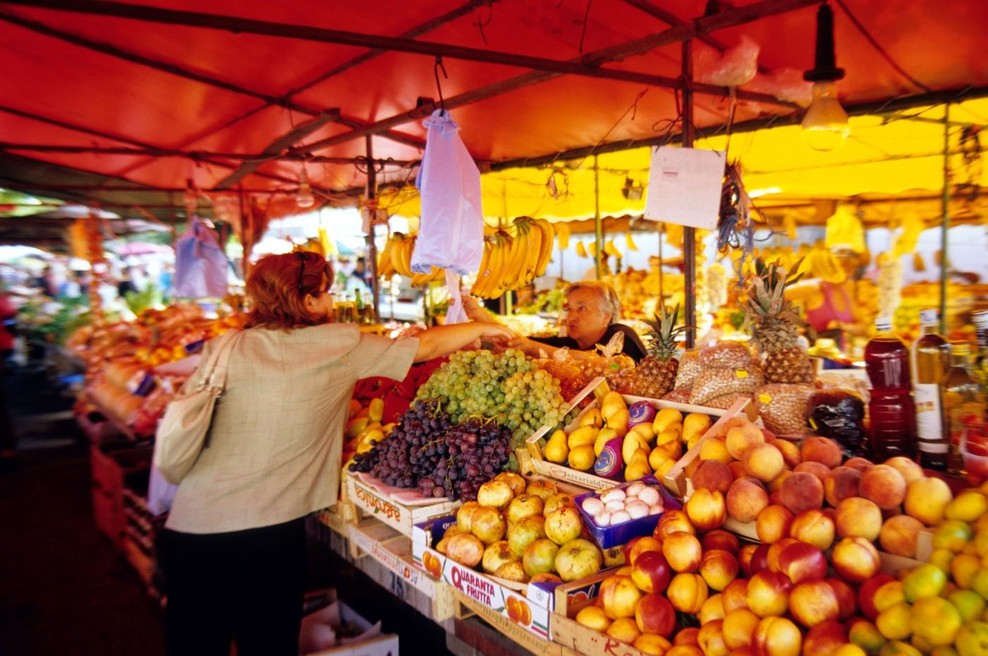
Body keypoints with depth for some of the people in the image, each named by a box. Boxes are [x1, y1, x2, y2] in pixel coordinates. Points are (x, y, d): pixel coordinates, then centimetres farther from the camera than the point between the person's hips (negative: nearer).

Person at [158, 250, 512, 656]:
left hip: (188, 530, 3)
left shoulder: (227, 349, 1)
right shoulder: (341, 346, -5)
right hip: (268, 532, -3)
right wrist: (483, 329, 18)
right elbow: (426, 346, 4)